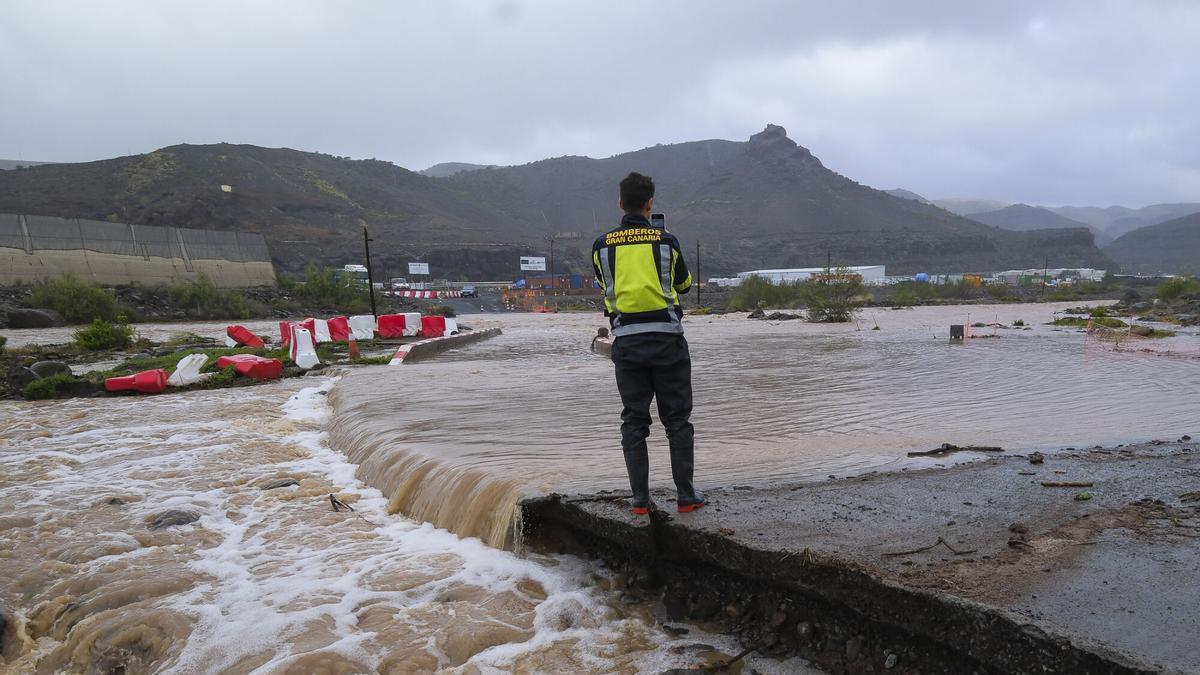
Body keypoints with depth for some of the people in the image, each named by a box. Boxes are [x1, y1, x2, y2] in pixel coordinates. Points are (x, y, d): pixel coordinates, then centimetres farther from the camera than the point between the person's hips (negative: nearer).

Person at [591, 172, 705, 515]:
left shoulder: (602, 245, 0)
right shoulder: (666, 240, -3)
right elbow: (684, 283, 13)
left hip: (626, 342, 1)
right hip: (667, 339, -1)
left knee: (634, 420, 9)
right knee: (678, 419, 8)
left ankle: (640, 498, 10)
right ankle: (685, 494, 12)